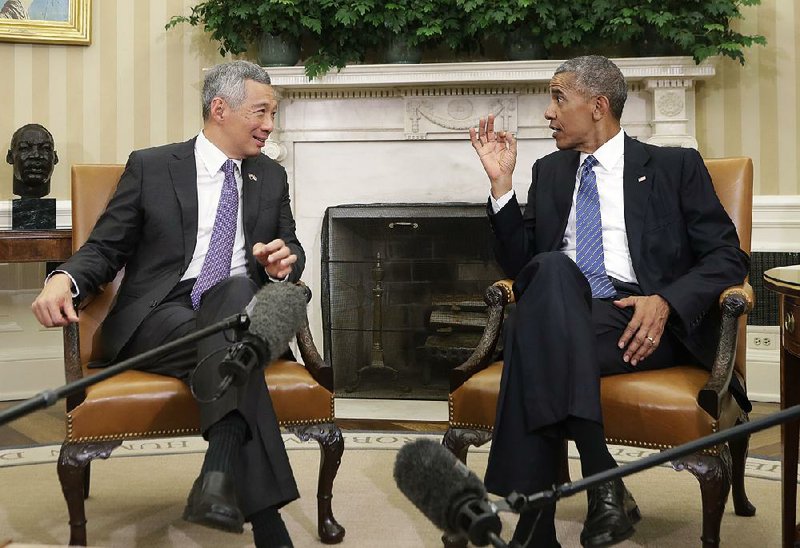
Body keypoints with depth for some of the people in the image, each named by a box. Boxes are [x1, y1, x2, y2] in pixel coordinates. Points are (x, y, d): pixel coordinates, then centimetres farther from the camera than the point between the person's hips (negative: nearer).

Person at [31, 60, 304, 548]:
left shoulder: (271, 177, 20)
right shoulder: (151, 167, 9)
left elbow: (292, 252, 22)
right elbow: (105, 248, 8)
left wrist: (283, 262, -5)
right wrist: (64, 279, -15)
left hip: (236, 309, 3)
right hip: (157, 317, -2)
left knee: (236, 286, -35)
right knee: (229, 349, -36)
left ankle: (220, 476, -45)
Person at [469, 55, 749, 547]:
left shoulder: (675, 166, 13)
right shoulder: (549, 172, 24)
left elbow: (728, 256, 4)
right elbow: (519, 264, 19)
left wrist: (665, 302, -14)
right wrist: (501, 182, 9)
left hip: (641, 322, -3)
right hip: (561, 317, 3)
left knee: (538, 346, -33)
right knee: (553, 268, -34)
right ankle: (601, 482, -38)